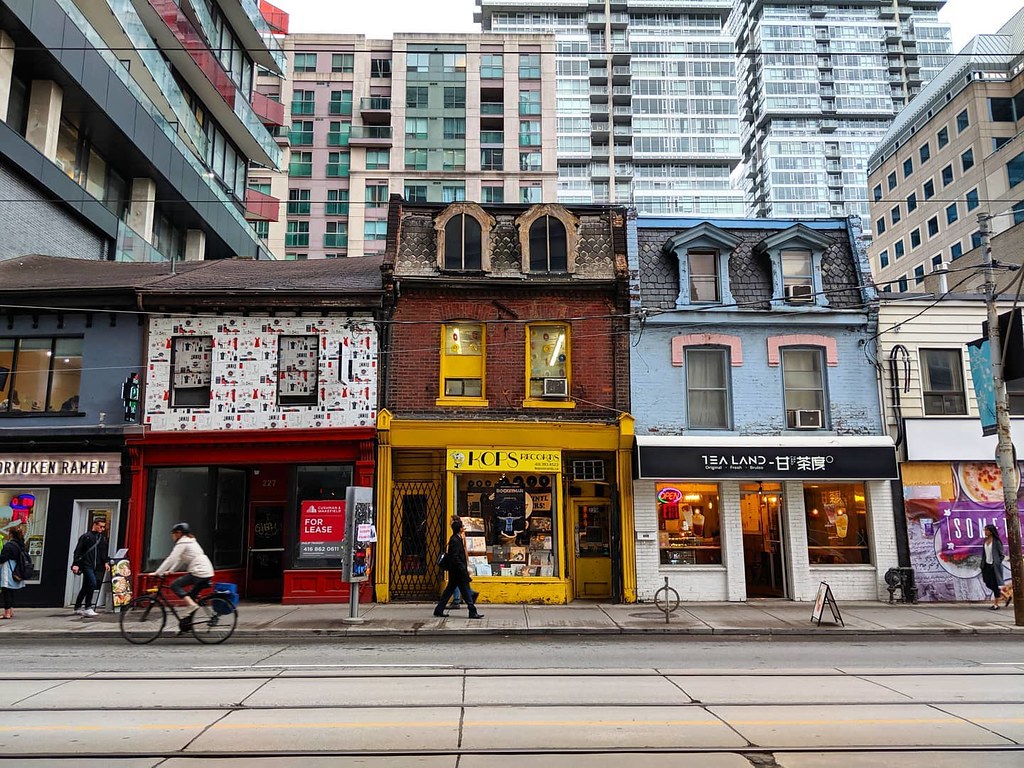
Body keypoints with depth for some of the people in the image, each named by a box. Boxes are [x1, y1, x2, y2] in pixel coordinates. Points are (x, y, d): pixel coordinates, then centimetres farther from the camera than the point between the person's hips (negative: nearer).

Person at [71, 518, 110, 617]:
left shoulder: (104, 539, 15)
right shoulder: (86, 536, 0)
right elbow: (78, 551, -3)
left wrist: (106, 562, 3)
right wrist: (76, 564, -12)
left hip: (97, 567, 6)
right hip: (87, 565, -6)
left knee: (86, 587, 13)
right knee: (93, 583, -20)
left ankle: (78, 607, 25)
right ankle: (87, 608, -14)